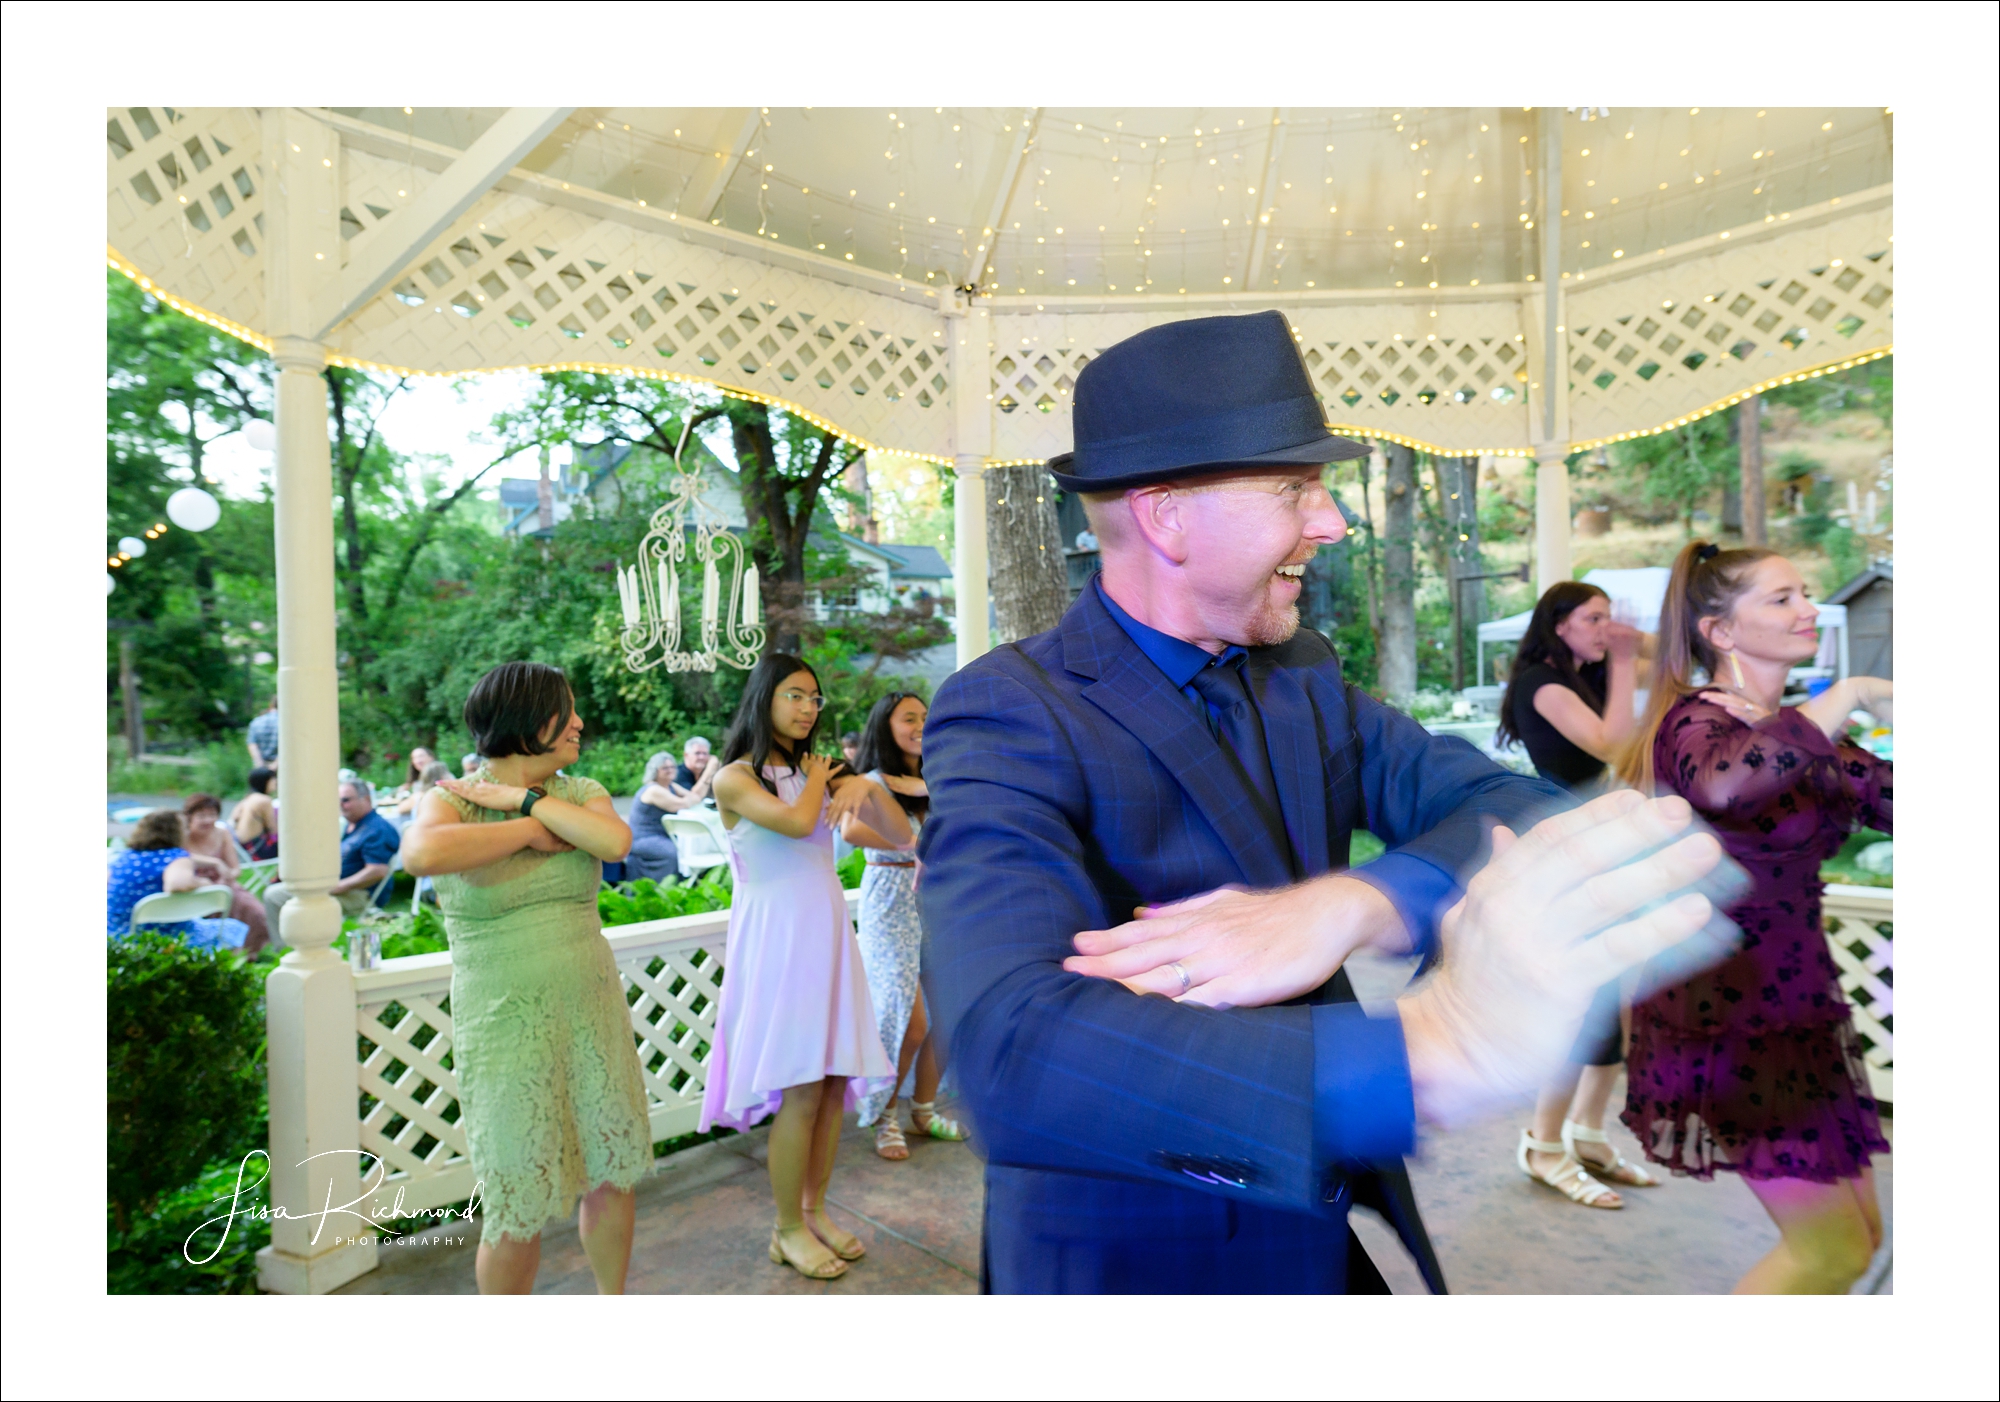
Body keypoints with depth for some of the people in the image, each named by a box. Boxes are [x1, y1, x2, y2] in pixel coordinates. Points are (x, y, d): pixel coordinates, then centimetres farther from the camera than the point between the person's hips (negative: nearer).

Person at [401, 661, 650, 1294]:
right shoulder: (452, 799, -6)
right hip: (506, 1026, -4)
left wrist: (519, 797, -16)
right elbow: (422, 854, -31)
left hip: (594, 1013, 4)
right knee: (519, 1208, 7)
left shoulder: (579, 792, 4)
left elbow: (615, 841, -19)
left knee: (612, 1175, 15)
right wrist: (531, 830, -20)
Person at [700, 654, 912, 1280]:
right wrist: (817, 778, -6)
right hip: (777, 938, -5)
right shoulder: (735, 778, -6)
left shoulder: (820, 769, 10)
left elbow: (901, 834, 7)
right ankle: (788, 1229, 17)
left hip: (828, 932, 5)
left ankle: (815, 1210, 26)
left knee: (835, 1083, 7)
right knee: (801, 1089, -3)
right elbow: (796, 821, -25)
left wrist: (867, 786, -10)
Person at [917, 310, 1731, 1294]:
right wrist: (1431, 1052, -48)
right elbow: (1014, 1055, -37)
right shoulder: (1006, 717, -22)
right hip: (1138, 1258, -5)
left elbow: (1521, 810, -11)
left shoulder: (1301, 676, -1)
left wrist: (1351, 904, -31)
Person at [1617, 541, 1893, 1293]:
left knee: (1858, 1233, 17)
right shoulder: (1694, 720, -17)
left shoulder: (1795, 728, 9)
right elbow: (1723, 785, -41)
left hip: (1797, 1003, 9)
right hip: (1728, 1014, -8)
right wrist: (1849, 694, -28)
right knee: (1835, 1251, 0)